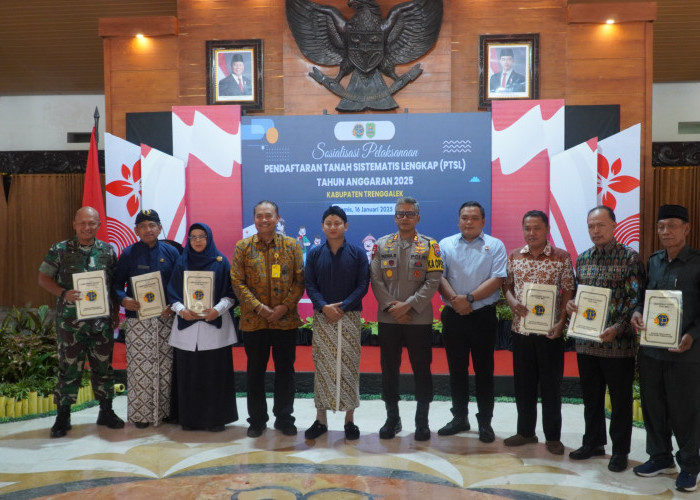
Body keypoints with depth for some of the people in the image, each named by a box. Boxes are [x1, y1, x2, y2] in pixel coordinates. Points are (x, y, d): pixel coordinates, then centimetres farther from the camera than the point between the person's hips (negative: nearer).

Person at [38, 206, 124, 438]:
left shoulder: (108, 251, 4)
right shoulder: (60, 250, -2)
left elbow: (116, 283, 10)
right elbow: (43, 278, 0)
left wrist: (115, 312, 5)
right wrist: (64, 294, -16)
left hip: (102, 320, 2)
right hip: (70, 320, -2)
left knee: (103, 366, 10)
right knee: (69, 367, 5)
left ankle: (106, 412, 23)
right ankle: (63, 416, 18)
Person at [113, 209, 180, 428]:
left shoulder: (170, 252, 6)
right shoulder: (128, 254, 4)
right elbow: (117, 283, 4)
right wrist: (123, 299, -17)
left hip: (165, 318, 1)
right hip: (137, 320, -1)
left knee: (165, 365, 6)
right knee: (139, 367, 0)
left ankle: (165, 410, 18)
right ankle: (140, 413, 12)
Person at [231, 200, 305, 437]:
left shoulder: (292, 245, 3)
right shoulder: (243, 247, 2)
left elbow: (300, 281, 0)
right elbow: (237, 282, -3)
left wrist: (285, 307, -13)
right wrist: (258, 307, -14)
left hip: (286, 320, 0)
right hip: (253, 320, 0)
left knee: (285, 370, 8)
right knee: (255, 371, 9)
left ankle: (284, 418, 23)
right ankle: (257, 420, 23)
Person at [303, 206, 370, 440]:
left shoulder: (357, 253, 1)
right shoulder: (314, 254, 5)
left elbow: (363, 285, -3)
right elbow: (310, 285, 0)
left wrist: (342, 307, -15)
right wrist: (324, 307, -17)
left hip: (350, 317, -1)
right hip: (322, 317, 1)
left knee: (349, 367, 2)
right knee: (322, 366, 4)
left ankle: (349, 419, 13)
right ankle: (321, 419, 14)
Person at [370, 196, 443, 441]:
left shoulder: (430, 245, 2)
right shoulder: (382, 244, 7)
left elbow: (433, 282, -6)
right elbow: (375, 280, 1)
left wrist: (408, 305, -15)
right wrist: (391, 306, -10)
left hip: (419, 319, -2)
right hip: (388, 319, 2)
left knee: (421, 370, 5)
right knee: (389, 369, 8)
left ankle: (422, 420, 18)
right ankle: (392, 418, 22)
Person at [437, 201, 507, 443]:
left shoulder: (495, 246, 0)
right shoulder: (445, 245, 5)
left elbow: (497, 280, -9)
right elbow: (438, 277, -3)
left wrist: (469, 298, -16)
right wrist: (455, 300, -17)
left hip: (483, 315, -2)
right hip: (453, 315, 2)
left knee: (484, 370, 5)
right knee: (456, 369, 11)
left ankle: (485, 422, 17)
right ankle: (459, 418, 24)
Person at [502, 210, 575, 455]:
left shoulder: (561, 257, -5)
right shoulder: (514, 256, 6)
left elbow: (568, 291, -4)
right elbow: (507, 285, 11)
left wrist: (561, 322, -14)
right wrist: (512, 301, -11)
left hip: (549, 331, -3)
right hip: (520, 329, 4)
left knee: (551, 384, 6)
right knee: (523, 383, 12)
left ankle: (553, 437, 21)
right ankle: (525, 432, 27)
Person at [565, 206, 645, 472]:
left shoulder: (630, 257, -6)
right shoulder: (582, 259, 9)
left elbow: (637, 298, -11)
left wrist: (617, 328, -22)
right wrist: (570, 303, -6)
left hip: (619, 341, -5)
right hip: (586, 340, 5)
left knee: (620, 399, 8)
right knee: (591, 396, 15)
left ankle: (620, 450, 22)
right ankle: (593, 442, 31)